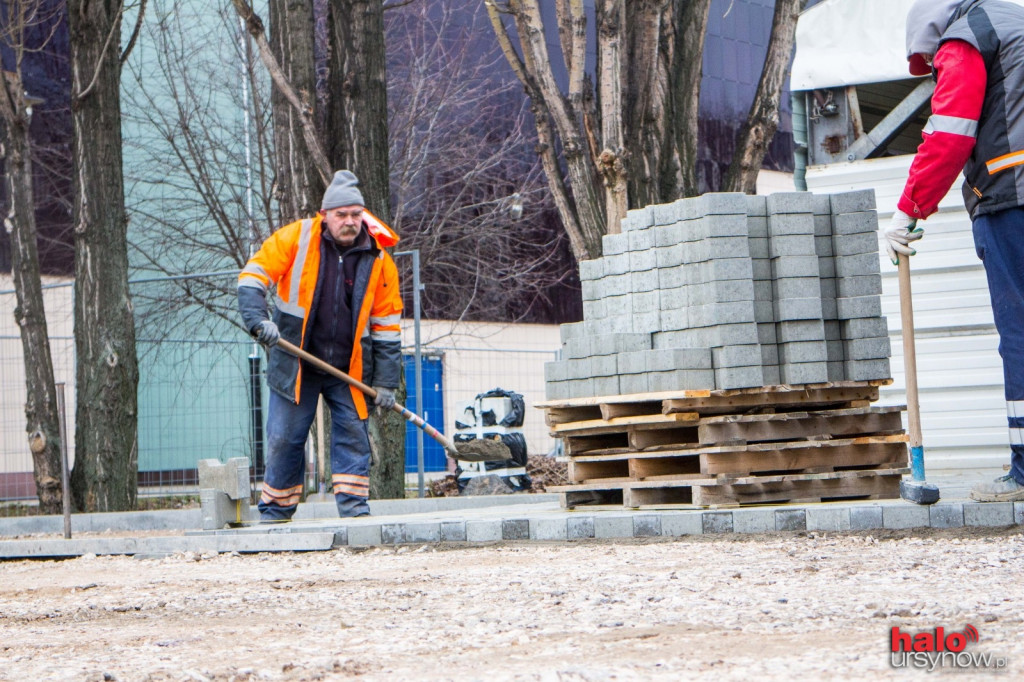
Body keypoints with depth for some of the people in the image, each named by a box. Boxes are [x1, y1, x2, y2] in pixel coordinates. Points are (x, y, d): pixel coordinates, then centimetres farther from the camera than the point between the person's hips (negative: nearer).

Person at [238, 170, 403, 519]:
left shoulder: (378, 258, -2)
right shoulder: (295, 239, -7)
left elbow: (386, 325, 2)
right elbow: (253, 276, -4)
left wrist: (385, 381, -2)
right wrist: (258, 319, -22)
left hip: (349, 368, 1)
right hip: (295, 363, -1)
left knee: (353, 433, -3)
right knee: (284, 438, 2)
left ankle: (354, 507, 5)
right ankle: (275, 513, 14)